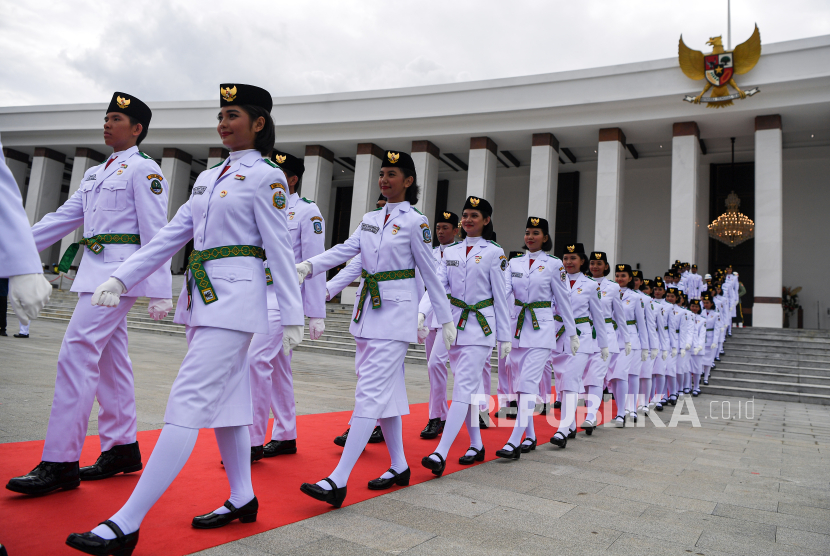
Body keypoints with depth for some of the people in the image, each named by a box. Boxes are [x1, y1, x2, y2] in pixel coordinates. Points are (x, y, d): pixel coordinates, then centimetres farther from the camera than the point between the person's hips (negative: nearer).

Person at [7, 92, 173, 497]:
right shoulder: (95, 174, 21)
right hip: (95, 271, 9)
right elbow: (64, 217, 20)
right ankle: (122, 448, 19)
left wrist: (160, 292, -16)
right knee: (109, 359, 10)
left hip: (118, 271, -9)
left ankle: (60, 463, -9)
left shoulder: (143, 170, -5)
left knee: (77, 354, -14)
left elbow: (155, 233, -12)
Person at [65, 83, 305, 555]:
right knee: (223, 400, 13)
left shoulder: (266, 176, -5)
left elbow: (280, 250, -8)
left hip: (234, 298, -9)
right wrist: (121, 278, 8)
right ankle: (243, 499, 26)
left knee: (188, 404, -10)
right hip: (202, 299, 9)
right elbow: (172, 234, 15)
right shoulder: (209, 177, 18)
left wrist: (293, 317, -9)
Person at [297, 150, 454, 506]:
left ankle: (338, 481, -13)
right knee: (385, 390, 12)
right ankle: (399, 467, 24)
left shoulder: (415, 221, -4)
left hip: (396, 312, -7)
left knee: (371, 392, -11)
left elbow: (429, 272, -2)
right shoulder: (370, 219, 14)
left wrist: (446, 319, 1)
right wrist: (309, 265, -14)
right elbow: (345, 249, 2)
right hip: (367, 310, 7)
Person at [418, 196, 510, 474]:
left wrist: (505, 336, -2)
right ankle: (476, 445, 24)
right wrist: (422, 311, -19)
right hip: (454, 324, 6)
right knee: (466, 386, 11)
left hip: (481, 327, -5)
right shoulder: (450, 252, 11)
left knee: (464, 387, -12)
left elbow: (500, 296, -2)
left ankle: (440, 454, -18)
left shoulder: (494, 253, -1)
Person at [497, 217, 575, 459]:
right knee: (521, 382, 9)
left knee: (528, 382, -13)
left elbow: (563, 299, 3)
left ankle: (514, 441, -14)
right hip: (516, 327, 5)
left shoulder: (554, 264, -1)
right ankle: (530, 437, 21)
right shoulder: (514, 263, 10)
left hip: (541, 328, -5)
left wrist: (572, 332, 6)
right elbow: (503, 291, -4)